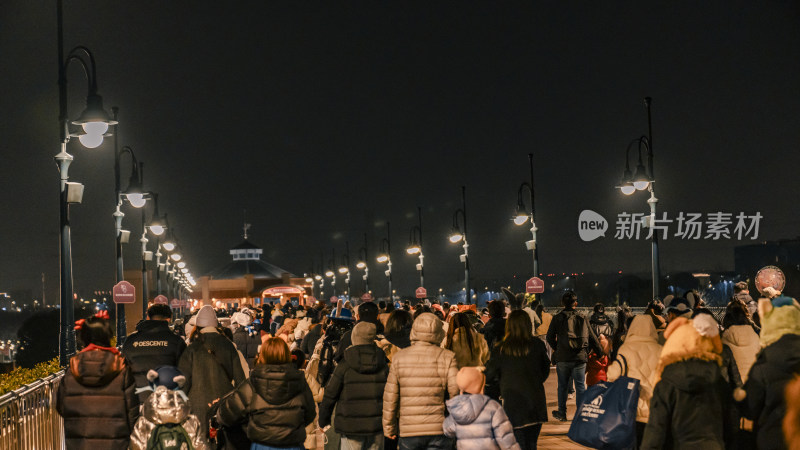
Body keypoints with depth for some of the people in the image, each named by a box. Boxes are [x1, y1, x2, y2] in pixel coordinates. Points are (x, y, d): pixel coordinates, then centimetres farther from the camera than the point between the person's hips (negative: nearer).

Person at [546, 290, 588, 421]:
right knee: (580, 386, 5)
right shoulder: (581, 318, 0)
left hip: (562, 357, 0)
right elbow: (587, 337, 3)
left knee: (562, 386, 11)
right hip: (579, 357, 0)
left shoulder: (557, 318, -1)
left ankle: (562, 413, 17)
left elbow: (550, 337, 0)